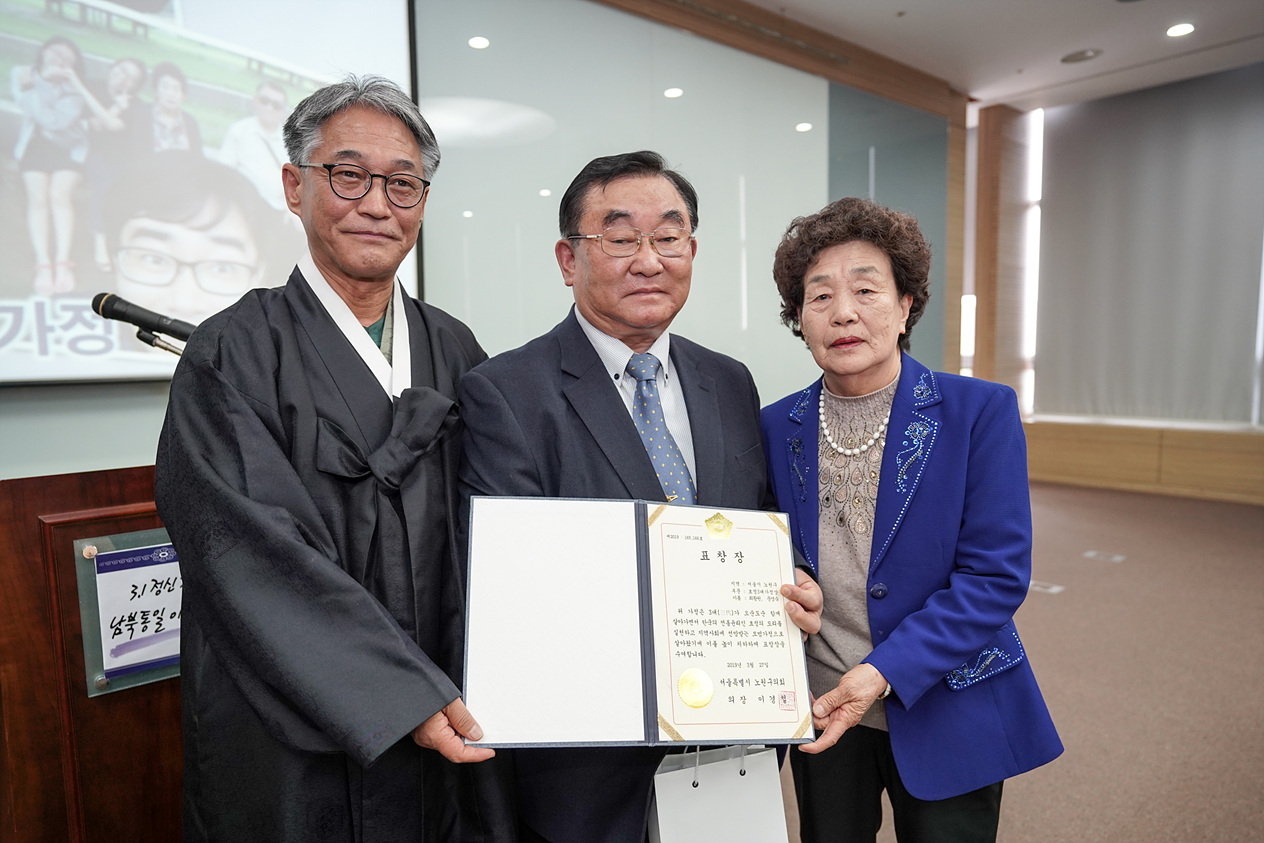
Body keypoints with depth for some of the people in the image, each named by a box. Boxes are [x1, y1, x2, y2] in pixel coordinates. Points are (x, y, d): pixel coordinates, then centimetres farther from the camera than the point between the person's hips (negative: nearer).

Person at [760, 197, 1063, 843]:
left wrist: (884, 672, -23)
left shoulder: (981, 412, -11)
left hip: (945, 718, -2)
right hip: (818, 712, 3)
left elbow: (997, 576, -15)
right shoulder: (776, 427, -2)